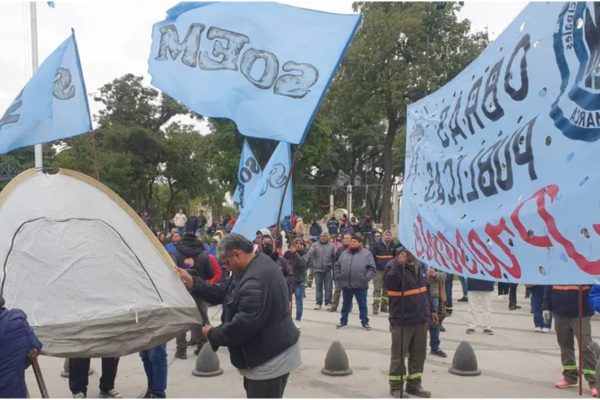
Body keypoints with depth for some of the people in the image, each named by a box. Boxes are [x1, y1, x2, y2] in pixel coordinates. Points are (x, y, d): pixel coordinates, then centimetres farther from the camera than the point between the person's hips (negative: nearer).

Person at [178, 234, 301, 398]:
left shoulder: (256, 280, -29)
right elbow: (221, 293, 9)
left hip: (272, 359, -11)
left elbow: (243, 324, -30)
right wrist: (193, 283, -2)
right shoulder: (255, 266, 7)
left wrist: (213, 334, -14)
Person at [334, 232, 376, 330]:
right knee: (345, 304, 15)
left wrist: (366, 278, -13)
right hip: (346, 285, 3)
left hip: (360, 285, -3)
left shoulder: (367, 253, -1)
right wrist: (338, 277, 4)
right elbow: (337, 266, 15)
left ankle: (365, 322, 17)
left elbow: (372, 269, -4)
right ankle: (343, 321, 26)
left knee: (362, 305, 6)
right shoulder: (344, 253, 10)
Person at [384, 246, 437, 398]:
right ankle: (396, 386, 16)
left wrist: (431, 309, 18)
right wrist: (398, 264, -35)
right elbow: (388, 284, -31)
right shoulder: (393, 266, -12)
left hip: (421, 318, 7)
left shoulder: (419, 266, 10)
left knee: (419, 354, 13)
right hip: (401, 320, -6)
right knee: (399, 355, 3)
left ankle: (414, 384, 25)